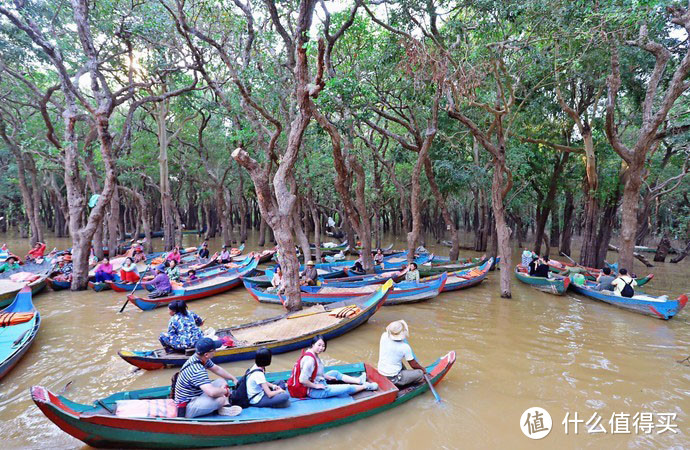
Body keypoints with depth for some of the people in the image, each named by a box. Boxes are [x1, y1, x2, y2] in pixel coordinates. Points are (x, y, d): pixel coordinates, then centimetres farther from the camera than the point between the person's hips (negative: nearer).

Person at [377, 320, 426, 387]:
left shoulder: (384, 336, -10)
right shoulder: (405, 347, -20)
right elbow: (413, 365, -6)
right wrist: (422, 368, 13)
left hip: (380, 374, 6)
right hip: (393, 379, -6)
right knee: (420, 373, 0)